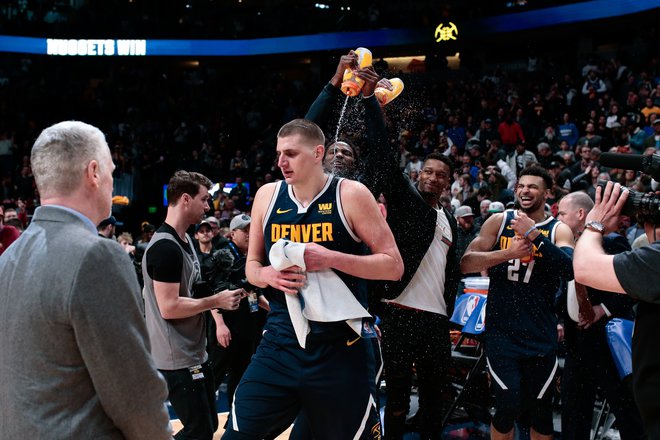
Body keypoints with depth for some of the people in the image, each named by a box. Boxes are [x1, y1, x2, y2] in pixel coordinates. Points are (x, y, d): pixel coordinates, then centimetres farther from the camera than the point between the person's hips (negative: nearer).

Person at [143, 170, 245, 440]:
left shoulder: (184, 240, 12)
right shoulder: (165, 247, -20)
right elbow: (169, 307, -24)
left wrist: (216, 297, 7)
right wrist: (216, 301, -17)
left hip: (194, 354, 10)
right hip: (177, 360, -10)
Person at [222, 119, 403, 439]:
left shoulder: (350, 195, -6)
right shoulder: (267, 196, 5)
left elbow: (393, 265, -7)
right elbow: (251, 264, 15)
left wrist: (331, 259, -20)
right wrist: (267, 275, -9)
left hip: (342, 348, -3)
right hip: (280, 342, 3)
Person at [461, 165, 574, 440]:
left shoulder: (559, 230, 1)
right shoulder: (499, 221, 4)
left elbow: (569, 270, -18)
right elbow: (466, 264, -6)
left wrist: (533, 233, -24)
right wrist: (507, 253, -18)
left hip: (540, 335, 1)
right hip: (502, 331, -1)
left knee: (540, 409, 11)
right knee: (509, 406, -10)